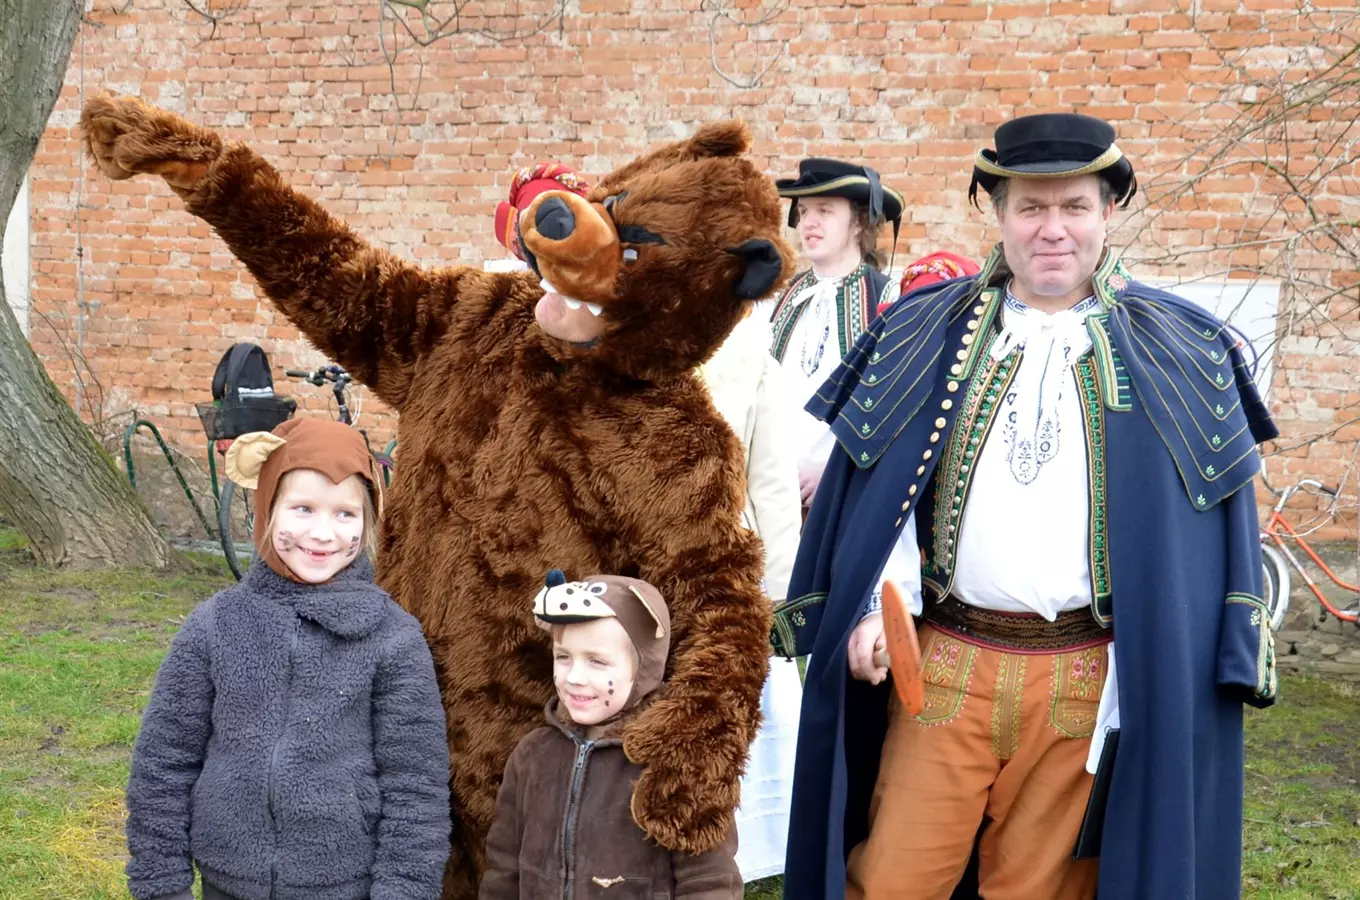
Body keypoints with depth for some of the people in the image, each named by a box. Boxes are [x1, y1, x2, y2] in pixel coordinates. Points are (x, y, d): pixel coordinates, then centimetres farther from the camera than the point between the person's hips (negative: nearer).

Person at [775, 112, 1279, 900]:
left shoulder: (1177, 354, 2)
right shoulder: (926, 333, 4)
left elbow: (1207, 514, 2)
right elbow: (878, 490, 4)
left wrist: (1213, 659, -4)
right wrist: (874, 606, -8)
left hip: (1087, 676, 0)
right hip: (945, 661, 1)